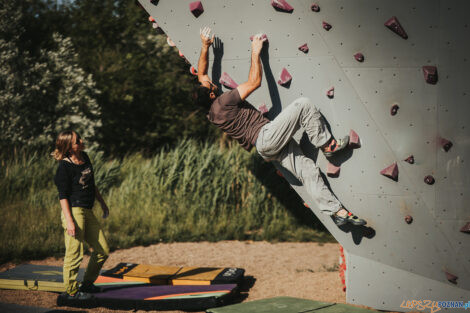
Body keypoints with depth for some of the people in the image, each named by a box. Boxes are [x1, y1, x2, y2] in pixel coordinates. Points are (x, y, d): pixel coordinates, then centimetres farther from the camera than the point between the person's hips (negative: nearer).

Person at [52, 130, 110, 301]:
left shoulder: (84, 157, 10)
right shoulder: (64, 167, -14)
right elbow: (63, 196, -16)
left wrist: (102, 202, 27)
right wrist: (69, 221, -22)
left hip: (87, 212, 9)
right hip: (74, 211, -9)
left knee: (103, 251, 12)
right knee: (74, 254, -6)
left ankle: (87, 284, 26)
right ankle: (71, 292, 4)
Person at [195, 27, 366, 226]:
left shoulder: (211, 111, 13)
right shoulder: (222, 102, -14)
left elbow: (201, 74, 26)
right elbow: (254, 82, -11)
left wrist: (205, 47, 24)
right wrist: (255, 52, -1)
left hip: (265, 147, 9)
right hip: (266, 136, -9)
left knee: (307, 170, 3)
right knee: (303, 105, -11)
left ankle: (337, 211, 0)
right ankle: (327, 145, 0)